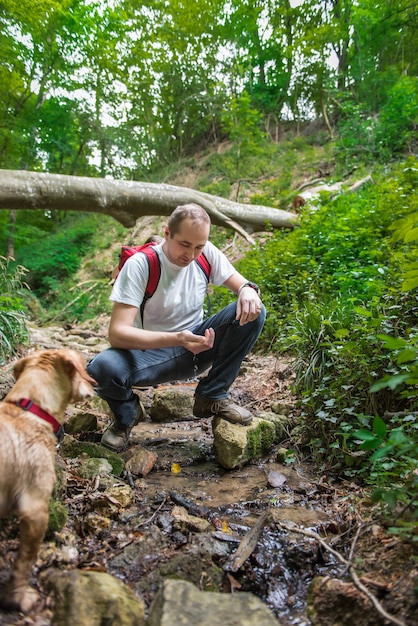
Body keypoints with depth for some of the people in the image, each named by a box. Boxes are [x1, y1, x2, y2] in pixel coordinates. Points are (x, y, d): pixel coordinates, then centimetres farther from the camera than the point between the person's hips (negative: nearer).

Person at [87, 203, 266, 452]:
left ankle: (212, 397, -5)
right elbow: (117, 333, -27)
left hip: (197, 346, 4)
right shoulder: (140, 265, -20)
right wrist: (175, 339, -42)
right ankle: (127, 414, 3)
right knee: (102, 368, -35)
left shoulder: (207, 253, -7)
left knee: (253, 312, -18)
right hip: (151, 351, -3)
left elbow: (242, 284, -1)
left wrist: (249, 290, -28)